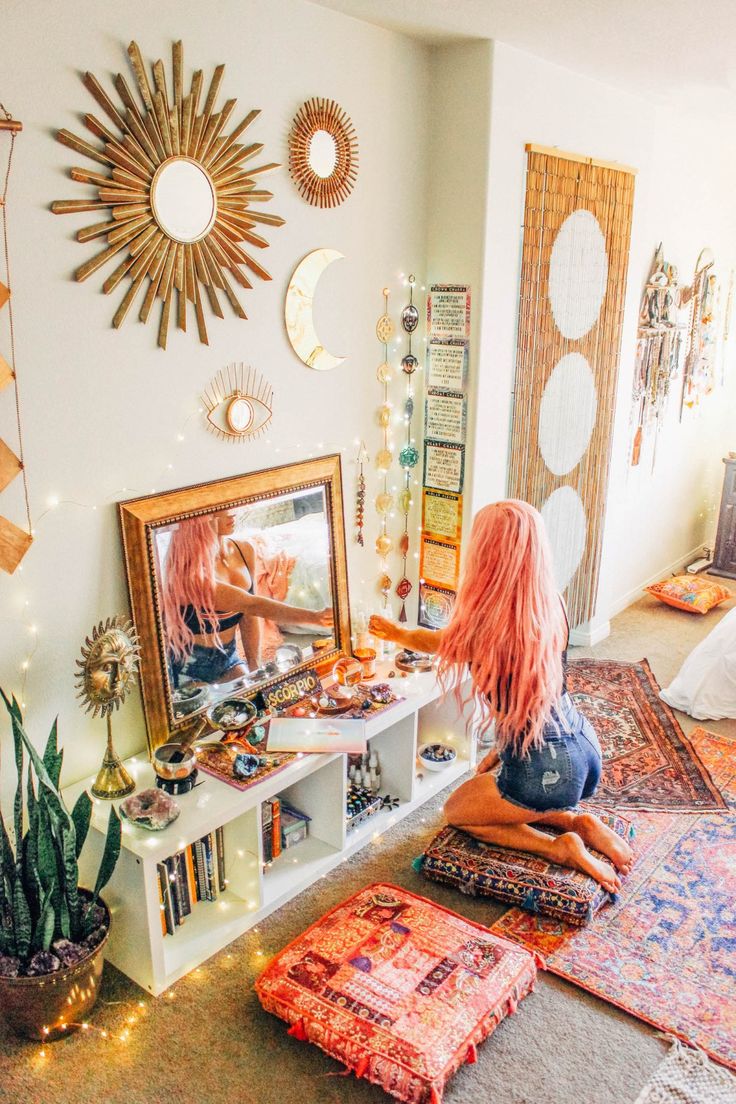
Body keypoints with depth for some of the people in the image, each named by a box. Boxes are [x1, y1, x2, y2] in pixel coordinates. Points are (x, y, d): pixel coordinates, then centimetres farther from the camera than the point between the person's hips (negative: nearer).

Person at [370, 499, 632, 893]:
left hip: (546, 771, -7)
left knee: (457, 809, 22)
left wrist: (394, 632, 22)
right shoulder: (551, 605, -3)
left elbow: (440, 642, 2)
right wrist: (502, 749, 18)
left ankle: (560, 848, 5)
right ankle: (579, 823, 13)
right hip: (585, 747, 7)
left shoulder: (486, 622, -22)